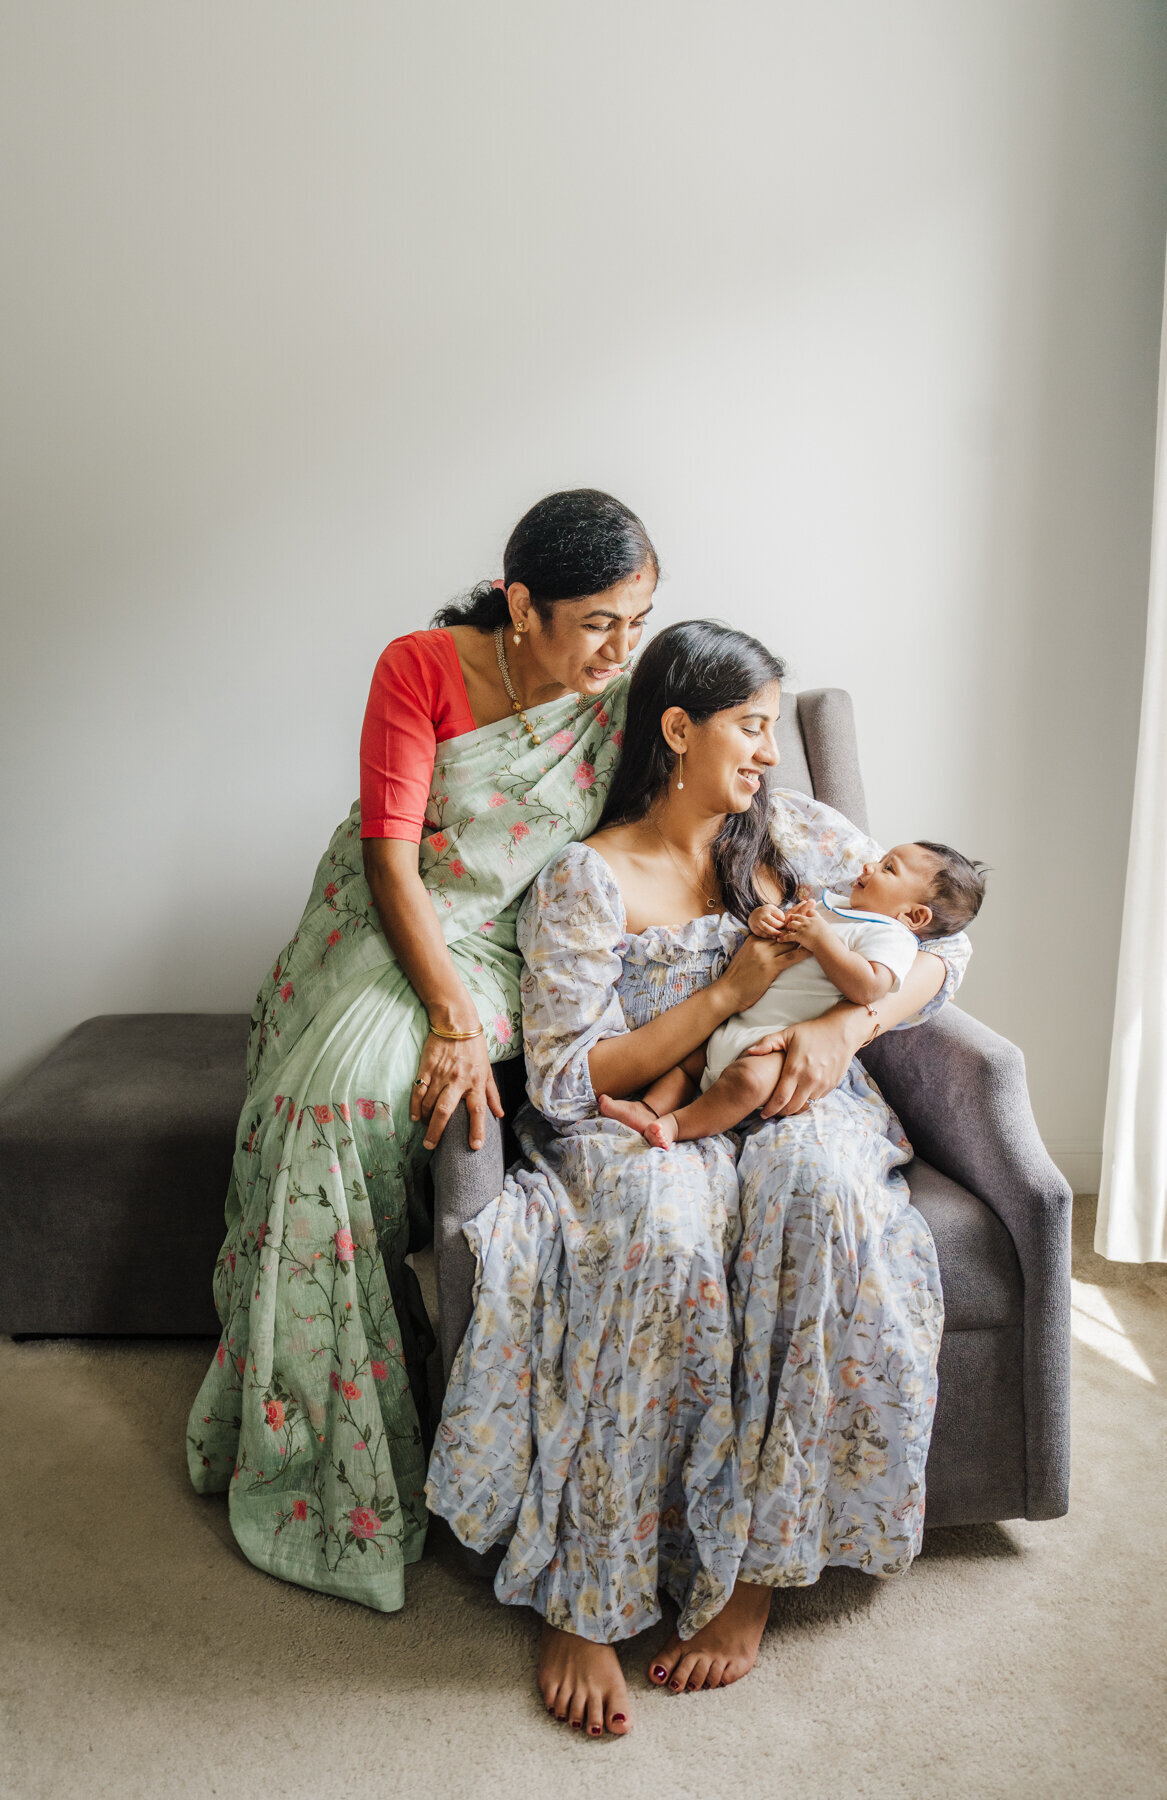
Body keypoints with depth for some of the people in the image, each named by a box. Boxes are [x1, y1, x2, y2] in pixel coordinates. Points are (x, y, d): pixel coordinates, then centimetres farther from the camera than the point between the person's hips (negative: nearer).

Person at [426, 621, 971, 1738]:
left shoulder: (789, 831, 7)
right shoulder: (585, 881, -5)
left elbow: (944, 939, 8)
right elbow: (564, 1082, -11)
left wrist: (849, 1023, -12)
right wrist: (729, 994, -16)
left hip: (784, 1111, 3)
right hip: (635, 1128, -2)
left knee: (824, 1184, -34)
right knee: (662, 1231, -38)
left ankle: (750, 1574, -22)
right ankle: (582, 1601, -22)